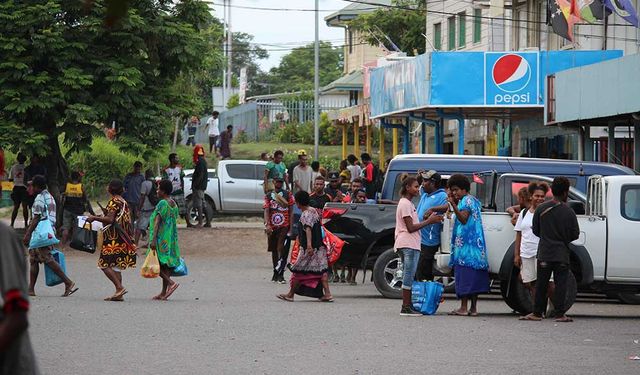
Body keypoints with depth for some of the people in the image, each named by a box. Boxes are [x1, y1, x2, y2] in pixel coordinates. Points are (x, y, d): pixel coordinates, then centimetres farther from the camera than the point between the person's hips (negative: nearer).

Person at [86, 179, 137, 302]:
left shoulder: (113, 202, -11)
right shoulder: (124, 202, 15)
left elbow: (110, 219, -21)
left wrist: (94, 218, -12)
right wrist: (107, 212, 25)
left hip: (113, 239, -9)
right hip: (122, 239, 9)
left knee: (105, 264, -8)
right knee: (116, 265, 11)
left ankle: (119, 287, -18)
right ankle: (119, 294, 8)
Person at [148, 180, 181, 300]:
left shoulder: (162, 203, -12)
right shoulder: (174, 204, 12)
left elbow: (157, 222, -18)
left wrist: (153, 240, -22)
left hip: (161, 239, -8)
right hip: (171, 239, 8)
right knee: (166, 265, 7)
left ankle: (170, 282, -18)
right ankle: (164, 293, 7)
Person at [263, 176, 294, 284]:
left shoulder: (288, 194, 6)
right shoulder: (268, 196, 10)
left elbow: (291, 211, 5)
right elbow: (266, 211, 0)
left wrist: (291, 226, -4)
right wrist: (267, 225, -14)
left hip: (284, 226, -3)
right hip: (272, 227, 3)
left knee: (281, 248, -15)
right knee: (274, 249, 11)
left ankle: (280, 274, -15)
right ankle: (276, 273, 24)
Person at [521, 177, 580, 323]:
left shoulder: (541, 209, -3)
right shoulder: (568, 212, -7)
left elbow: (536, 230, 5)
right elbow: (575, 234, -2)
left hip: (544, 253, 2)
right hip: (562, 254, -2)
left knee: (541, 283, 8)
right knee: (561, 284, 2)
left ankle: (537, 313, 11)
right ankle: (560, 314, 0)